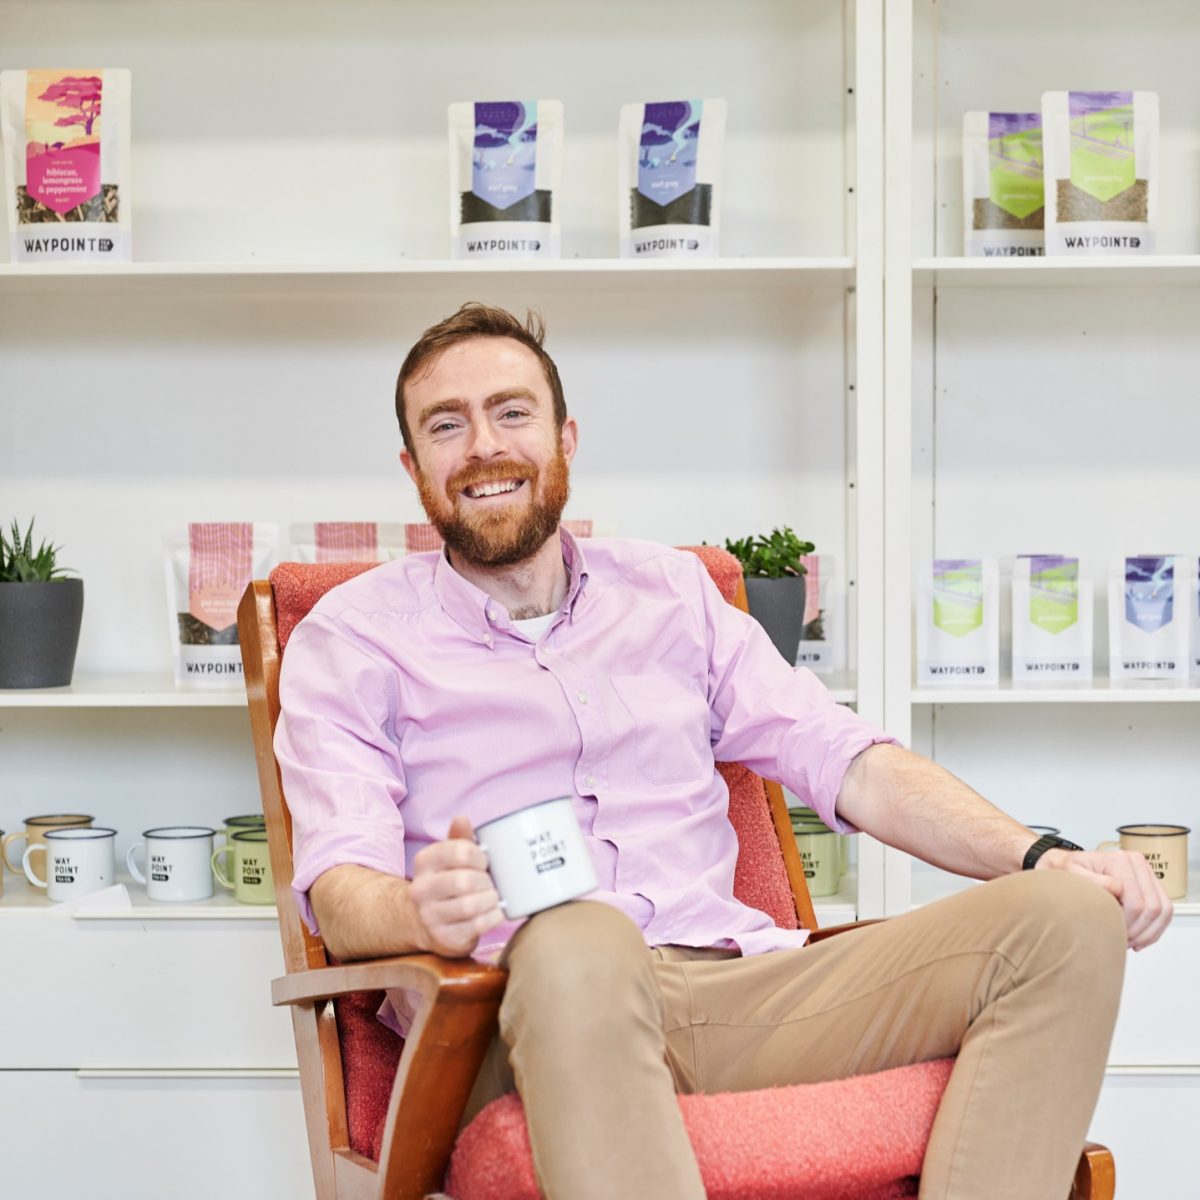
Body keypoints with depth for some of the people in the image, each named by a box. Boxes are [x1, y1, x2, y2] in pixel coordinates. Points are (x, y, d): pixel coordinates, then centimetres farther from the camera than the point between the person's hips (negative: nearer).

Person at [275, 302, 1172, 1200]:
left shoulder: (669, 589, 22)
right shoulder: (352, 637, 10)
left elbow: (845, 760, 16)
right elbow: (341, 886, -3)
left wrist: (1037, 855, 0)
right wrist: (420, 912, -29)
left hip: (732, 982, 4)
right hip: (520, 1007, -4)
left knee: (1068, 920, -16)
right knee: (578, 943, -42)